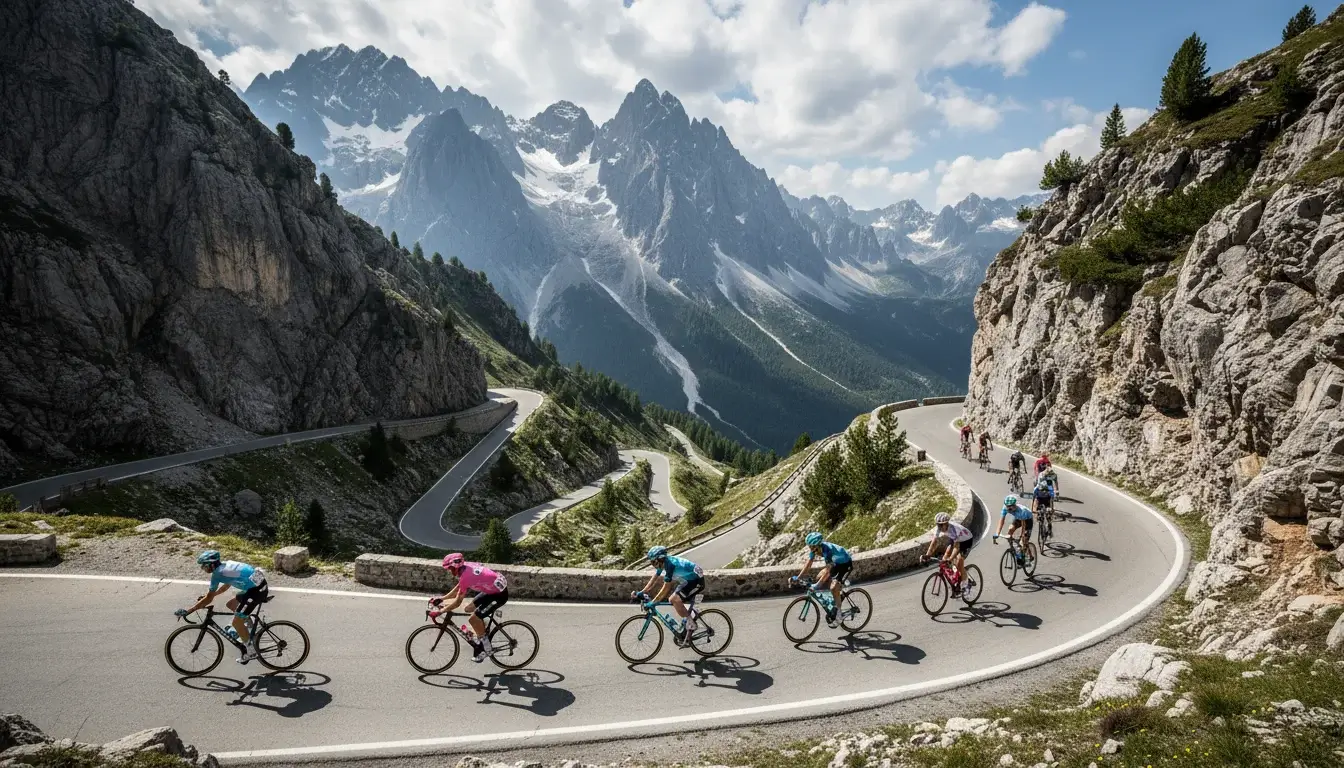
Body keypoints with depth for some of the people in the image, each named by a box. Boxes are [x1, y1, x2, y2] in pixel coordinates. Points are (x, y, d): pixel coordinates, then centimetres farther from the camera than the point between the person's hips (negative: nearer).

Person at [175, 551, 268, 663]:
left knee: (236, 622, -1)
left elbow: (209, 599, -5)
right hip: (257, 585, 10)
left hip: (257, 590, -10)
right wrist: (208, 595, 37)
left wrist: (188, 610, 1)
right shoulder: (225, 564, 16)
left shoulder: (217, 573, -8)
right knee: (231, 604, 25)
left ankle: (251, 651, 9)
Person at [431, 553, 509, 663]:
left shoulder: (466, 576, -23)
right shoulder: (466, 567, 2)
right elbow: (458, 588, 16)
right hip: (495, 587, 10)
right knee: (470, 609, 16)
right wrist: (441, 599, 14)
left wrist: (439, 612, -9)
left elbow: (457, 602, -18)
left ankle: (485, 648, 5)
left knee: (473, 618, -8)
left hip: (499, 594, -10)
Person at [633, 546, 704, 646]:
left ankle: (690, 625, -5)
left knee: (675, 600, -20)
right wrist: (640, 593, -1)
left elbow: (666, 588, -26)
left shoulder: (670, 564, -29)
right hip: (688, 580, 10)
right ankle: (685, 622, 18)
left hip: (697, 581, -10)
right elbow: (653, 580, 6)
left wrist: (653, 602, -23)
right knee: (673, 600, 6)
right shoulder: (662, 563, -1)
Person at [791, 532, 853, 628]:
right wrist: (797, 578, -16)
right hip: (837, 563, 8)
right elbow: (808, 564, -8)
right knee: (819, 577, 0)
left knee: (833, 588, -21)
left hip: (846, 564, -8)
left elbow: (828, 571, -40)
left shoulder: (827, 550, -37)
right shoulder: (814, 549, -14)